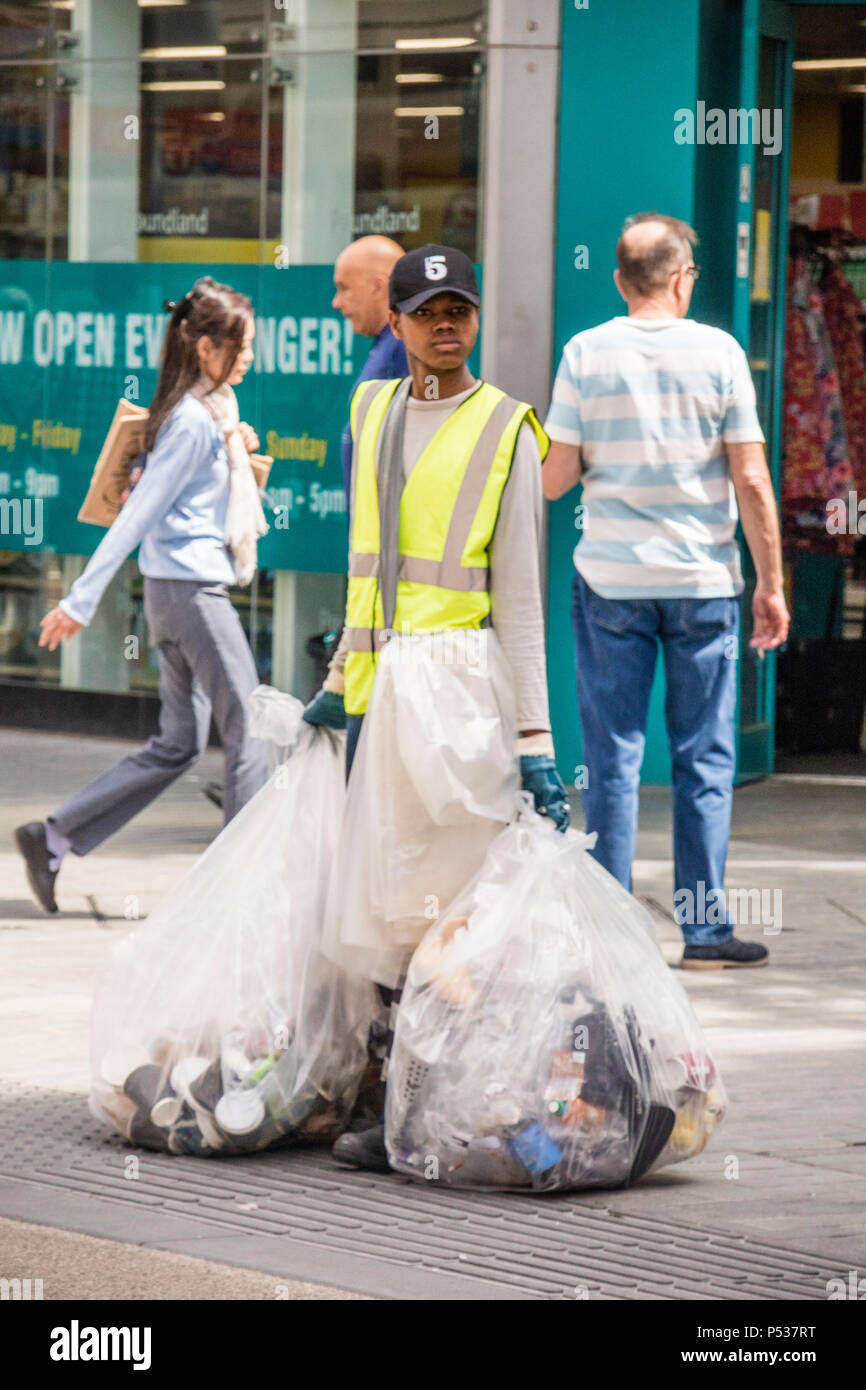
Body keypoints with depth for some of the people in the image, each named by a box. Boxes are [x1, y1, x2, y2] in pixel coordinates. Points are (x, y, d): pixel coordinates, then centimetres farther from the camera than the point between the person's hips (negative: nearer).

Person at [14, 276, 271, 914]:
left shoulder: (211, 412, 15)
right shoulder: (194, 421, -14)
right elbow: (138, 513, -16)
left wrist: (235, 449, 11)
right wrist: (82, 600, -16)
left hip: (183, 592, 10)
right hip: (191, 590, -10)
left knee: (177, 745, 10)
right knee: (248, 731, -3)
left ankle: (53, 838, 10)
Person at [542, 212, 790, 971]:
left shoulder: (586, 354, -2)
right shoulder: (718, 352, -3)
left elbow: (555, 479, -3)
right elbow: (751, 480, -4)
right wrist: (771, 584, 3)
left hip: (610, 580, 1)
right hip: (703, 580, 0)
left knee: (612, 758, 4)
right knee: (705, 759, 5)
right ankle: (705, 927, 6)